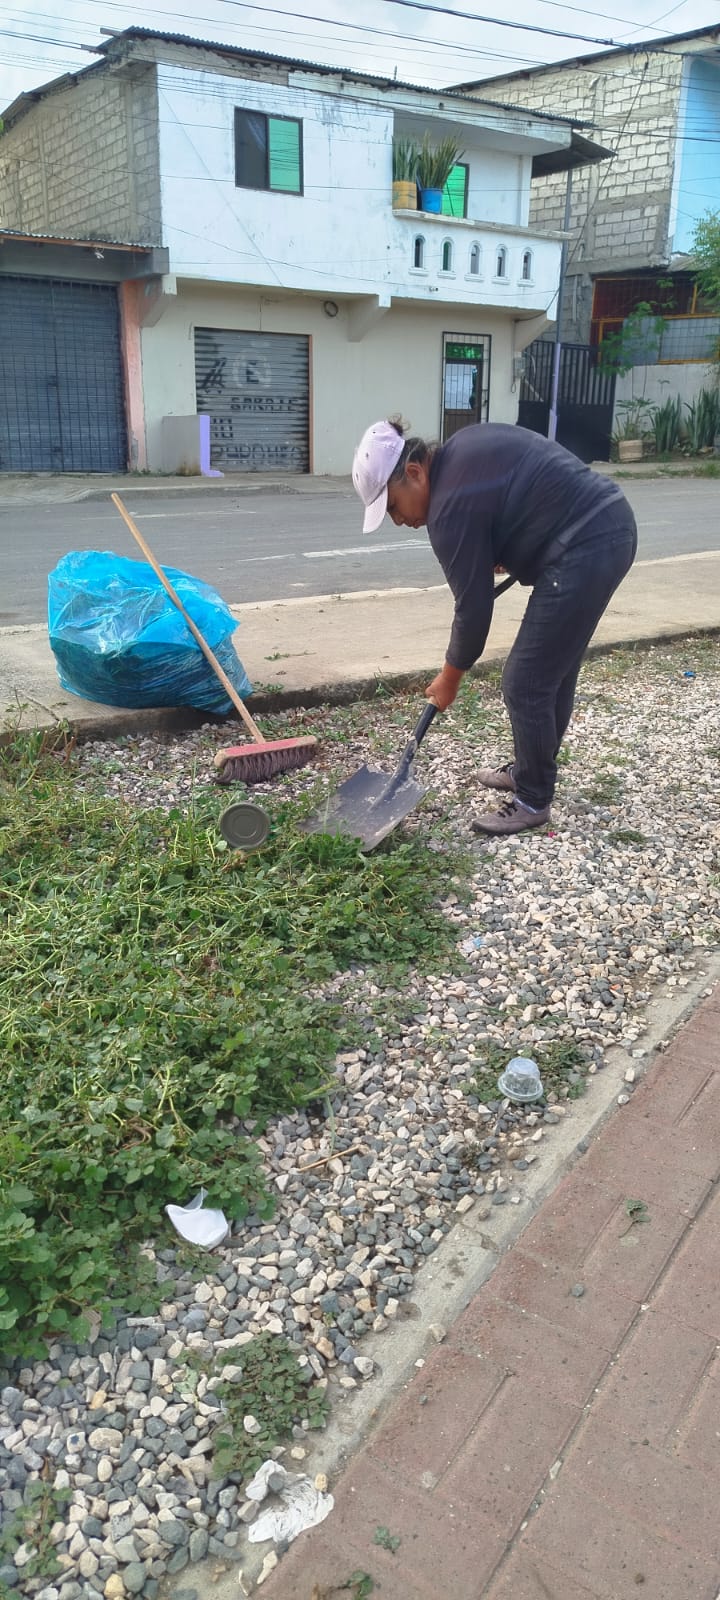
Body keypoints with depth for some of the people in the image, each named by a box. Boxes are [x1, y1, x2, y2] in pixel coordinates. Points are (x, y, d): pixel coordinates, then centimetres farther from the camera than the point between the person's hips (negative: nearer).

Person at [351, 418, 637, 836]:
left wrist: (449, 680, 3)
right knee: (554, 670, 20)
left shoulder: (452, 505, -16)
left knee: (526, 683, -3)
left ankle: (533, 800, 12)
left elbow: (473, 607, -10)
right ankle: (531, 771, 34)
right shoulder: (463, 448, 11)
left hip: (585, 549, -11)